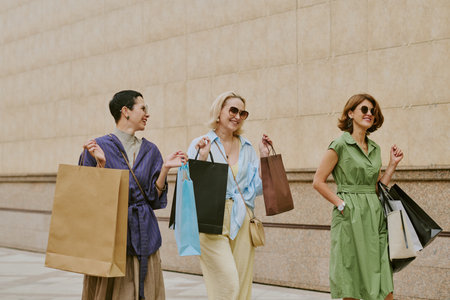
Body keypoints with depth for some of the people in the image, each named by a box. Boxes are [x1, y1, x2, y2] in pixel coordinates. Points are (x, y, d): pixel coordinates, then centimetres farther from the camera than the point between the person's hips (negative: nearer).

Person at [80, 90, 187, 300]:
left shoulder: (150, 151, 9)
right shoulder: (98, 147, -3)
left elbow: (154, 198, 6)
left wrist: (165, 168, -6)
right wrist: (100, 164, -17)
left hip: (143, 234, 4)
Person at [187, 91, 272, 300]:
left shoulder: (246, 147, 13)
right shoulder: (200, 145, -1)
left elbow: (257, 188, 12)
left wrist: (264, 157, 5)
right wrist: (202, 157, -16)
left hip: (241, 222, 5)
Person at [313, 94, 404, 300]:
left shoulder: (375, 149, 15)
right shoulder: (340, 145, -5)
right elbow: (318, 181, -6)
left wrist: (393, 164, 10)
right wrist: (341, 204, -11)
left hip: (375, 216, 6)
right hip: (351, 217, -6)